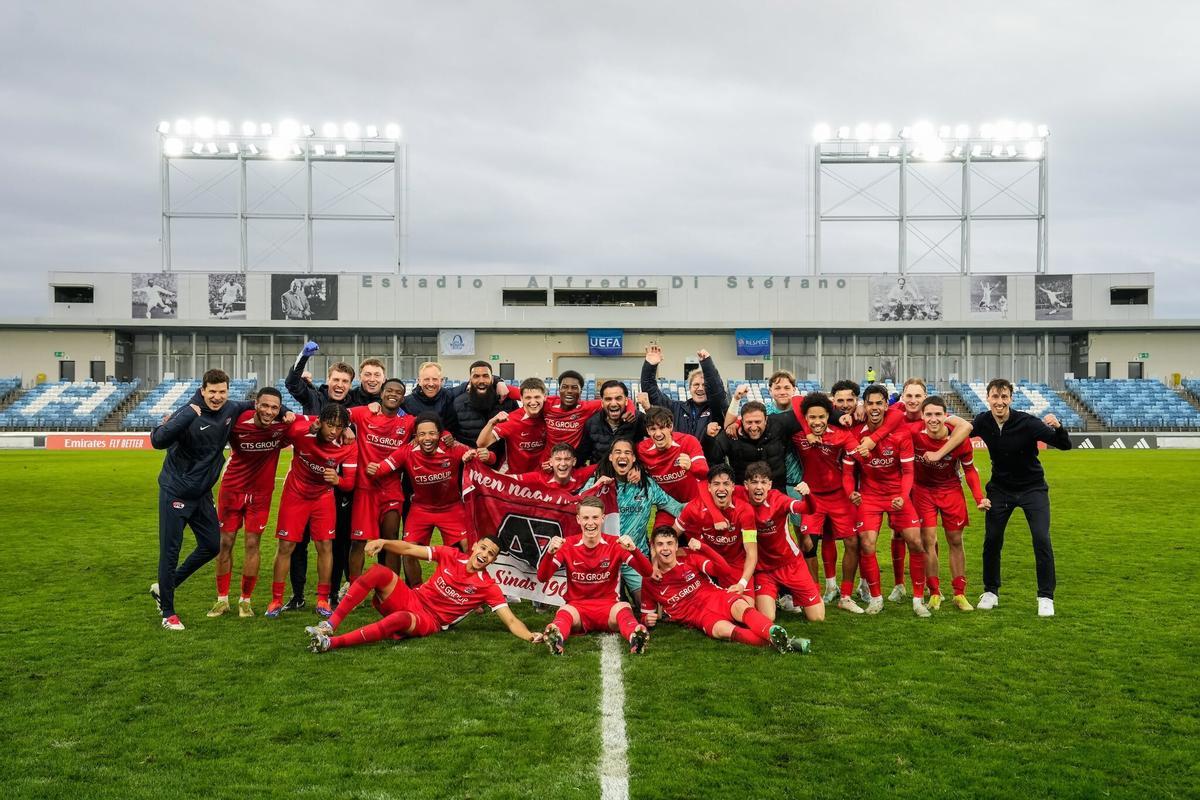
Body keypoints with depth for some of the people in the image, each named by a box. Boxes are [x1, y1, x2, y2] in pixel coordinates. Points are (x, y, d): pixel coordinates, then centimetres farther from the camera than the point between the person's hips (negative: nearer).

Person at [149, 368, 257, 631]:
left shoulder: (230, 410, -2)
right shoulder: (189, 413, -21)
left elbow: (253, 405, 19)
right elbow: (157, 440, -33)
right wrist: (187, 416, -41)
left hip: (202, 494, 7)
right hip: (175, 493, -7)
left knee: (212, 546, 13)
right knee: (170, 551, 0)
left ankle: (164, 587, 30)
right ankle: (168, 613, 14)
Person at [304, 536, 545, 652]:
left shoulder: (488, 586, -5)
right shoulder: (452, 556, 2)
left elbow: (510, 620, -11)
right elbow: (410, 549, 2)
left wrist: (531, 636, -31)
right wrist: (383, 542, -15)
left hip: (429, 622, -3)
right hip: (410, 599, 3)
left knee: (402, 618, -40)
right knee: (378, 571, -24)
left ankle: (332, 643, -38)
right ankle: (329, 625, -24)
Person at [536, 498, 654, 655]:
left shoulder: (615, 544, -2)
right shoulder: (568, 545, 0)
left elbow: (647, 573, -11)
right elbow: (542, 578, -7)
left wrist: (634, 550, -31)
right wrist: (550, 553, -26)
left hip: (609, 607, 0)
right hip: (577, 607, 0)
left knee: (623, 608, -32)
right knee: (565, 612, -32)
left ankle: (635, 637, -61)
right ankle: (556, 638, -63)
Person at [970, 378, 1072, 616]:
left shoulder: (1026, 422, -23)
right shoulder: (983, 422, -12)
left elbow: (1065, 445, -22)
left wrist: (1057, 427, -43)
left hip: (1032, 488, -3)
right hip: (1000, 488, 3)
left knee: (1041, 539, -11)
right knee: (991, 540, 1)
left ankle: (1046, 597, 3)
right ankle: (991, 592, 19)